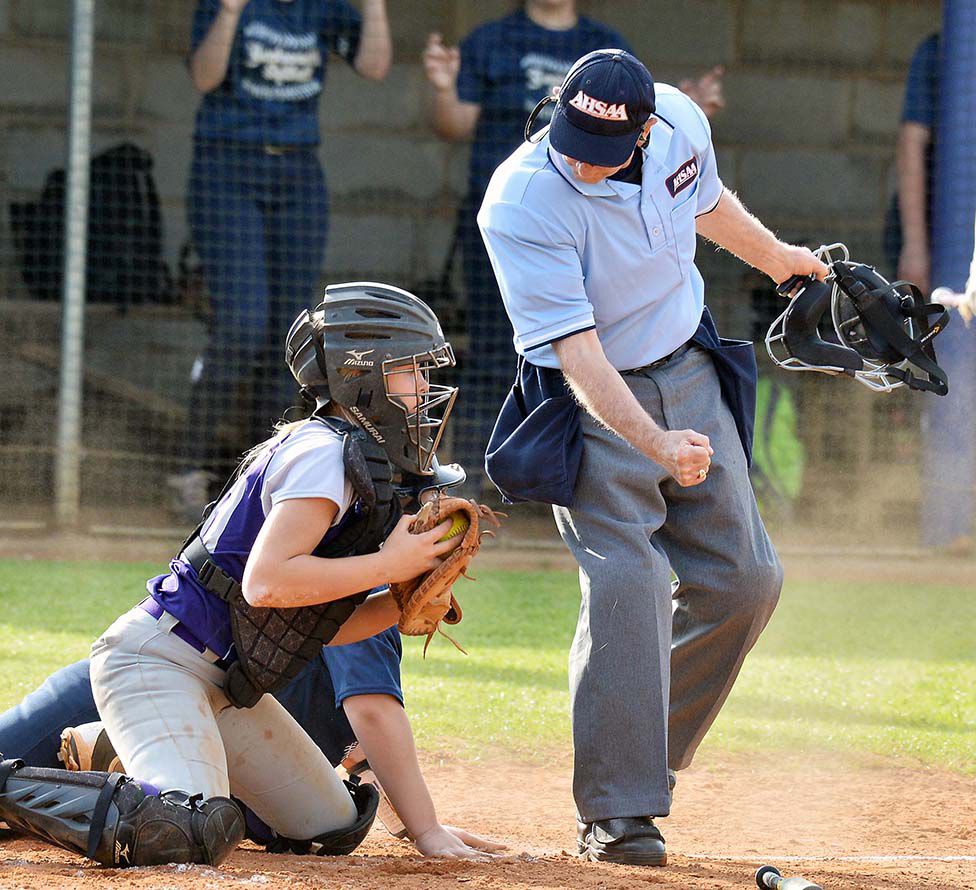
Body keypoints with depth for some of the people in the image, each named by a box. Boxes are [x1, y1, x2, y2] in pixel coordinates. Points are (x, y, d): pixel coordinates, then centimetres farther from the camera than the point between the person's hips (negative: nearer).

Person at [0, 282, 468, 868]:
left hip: (222, 685, 11)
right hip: (158, 660, -11)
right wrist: (389, 564, -19)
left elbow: (324, 626, 17)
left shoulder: (361, 463, 17)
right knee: (193, 835, -33)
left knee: (334, 828, 12)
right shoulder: (325, 452, -14)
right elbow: (266, 582, -27)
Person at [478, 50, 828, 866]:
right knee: (627, 583, -20)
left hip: (690, 372, 6)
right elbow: (577, 351, -34)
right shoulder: (522, 204, -30)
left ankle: (639, 751, 20)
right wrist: (657, 444, -46)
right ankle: (616, 812, -15)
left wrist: (774, 255, 30)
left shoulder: (680, 122, -13)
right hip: (594, 401, -6)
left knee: (744, 579, 5)